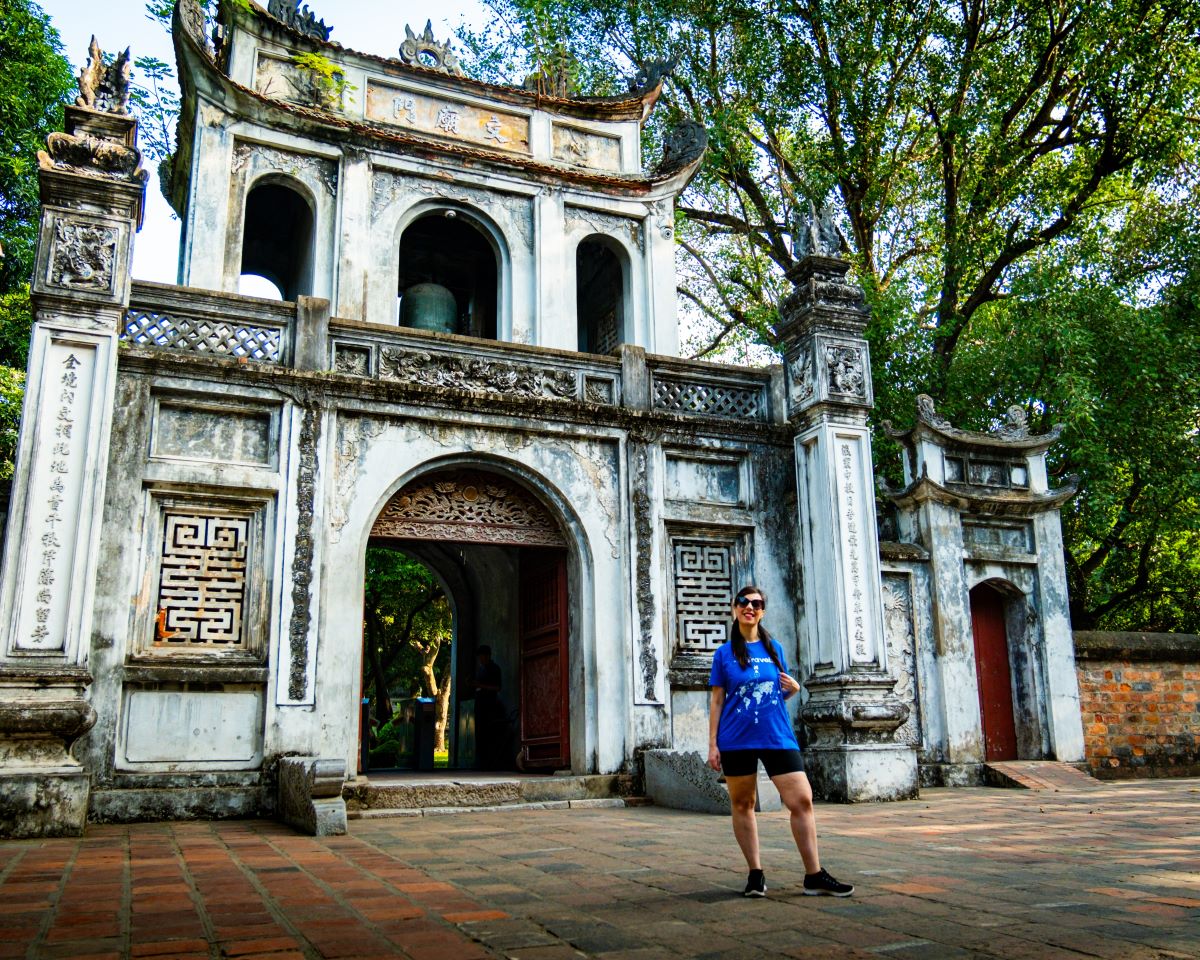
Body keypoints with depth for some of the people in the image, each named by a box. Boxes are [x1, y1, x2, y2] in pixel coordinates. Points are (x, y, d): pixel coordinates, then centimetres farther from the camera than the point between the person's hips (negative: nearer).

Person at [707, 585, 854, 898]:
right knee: (742, 804, 4)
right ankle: (755, 875, 16)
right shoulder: (724, 653, 4)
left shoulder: (774, 648, 11)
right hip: (736, 740, -2)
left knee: (802, 800, -6)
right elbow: (716, 700, 3)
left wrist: (793, 689, -3)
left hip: (777, 736, 2)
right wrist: (712, 744, -2)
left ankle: (814, 876, 2)